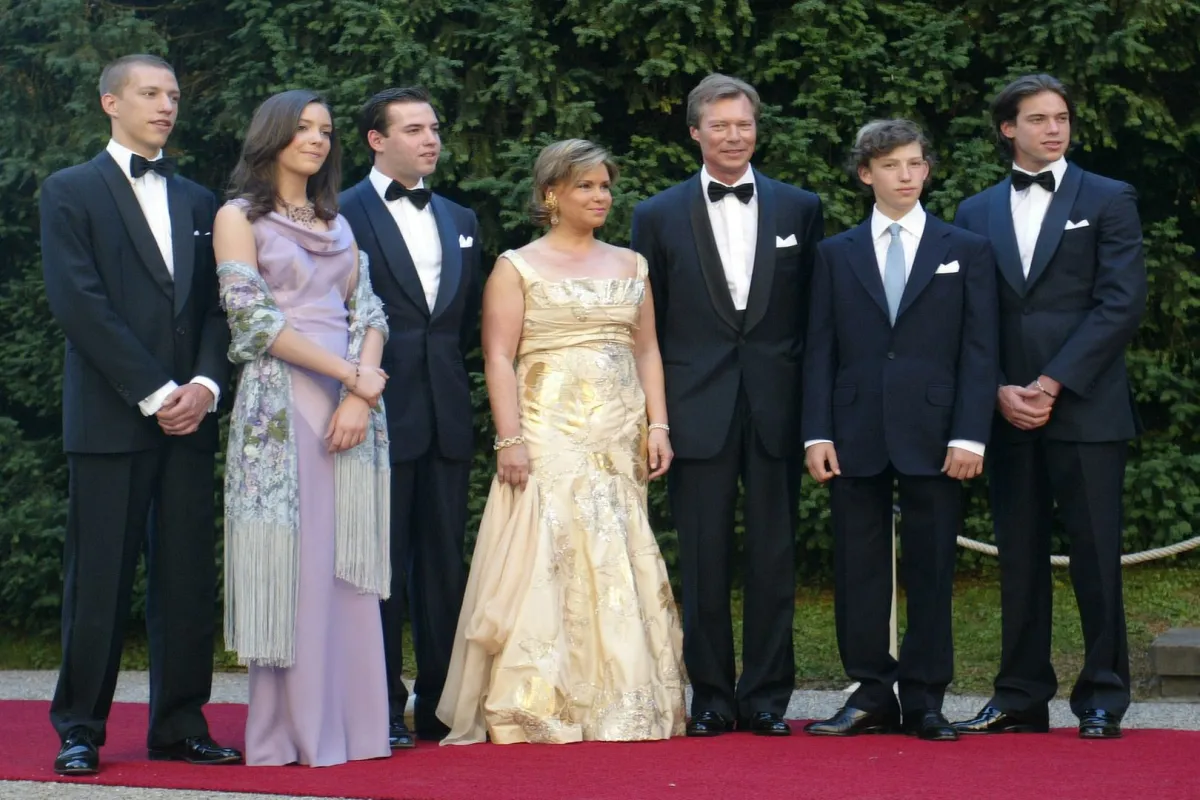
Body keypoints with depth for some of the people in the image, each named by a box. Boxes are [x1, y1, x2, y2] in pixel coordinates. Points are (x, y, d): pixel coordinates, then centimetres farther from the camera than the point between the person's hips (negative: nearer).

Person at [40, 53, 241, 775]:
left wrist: (205, 384, -6)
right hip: (110, 417, -4)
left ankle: (180, 726, 9)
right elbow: (78, 302, -8)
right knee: (99, 579, -2)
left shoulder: (199, 202, 18)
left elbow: (219, 305, 13)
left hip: (189, 417, 5)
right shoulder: (72, 192, 3)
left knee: (189, 578, 3)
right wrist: (154, 392, -12)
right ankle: (81, 730, 4)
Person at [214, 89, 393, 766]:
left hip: (352, 405, 5)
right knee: (290, 564, -5)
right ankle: (290, 733, -2)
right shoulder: (239, 217, 2)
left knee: (347, 567, 3)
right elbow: (252, 318, -8)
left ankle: (351, 724, 6)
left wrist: (361, 391, -8)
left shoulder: (337, 223, 19)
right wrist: (348, 372, -12)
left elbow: (368, 311, 10)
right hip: (281, 405, -5)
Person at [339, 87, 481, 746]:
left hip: (447, 414, 6)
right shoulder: (342, 215, -2)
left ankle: (440, 703, 13)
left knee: (443, 561, 8)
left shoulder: (460, 220, 18)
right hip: (381, 413, -6)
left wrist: (446, 363, 9)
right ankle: (381, 708, 3)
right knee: (380, 562, -2)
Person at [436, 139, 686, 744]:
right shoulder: (518, 267, 2)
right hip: (549, 438, -4)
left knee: (619, 569, 2)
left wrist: (657, 426, 3)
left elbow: (647, 351, 15)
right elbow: (498, 358, -4)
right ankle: (534, 707, -6)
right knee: (545, 563, -9)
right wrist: (510, 440, -14)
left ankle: (619, 705, 7)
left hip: (619, 443, 4)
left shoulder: (630, 265, 16)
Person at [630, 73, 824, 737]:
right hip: (697, 412, -1)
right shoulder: (658, 216, 6)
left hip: (778, 410, 1)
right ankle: (711, 698, 11)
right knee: (704, 563, 2)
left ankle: (766, 698, 10)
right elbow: (646, 327, 7)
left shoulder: (800, 209, 8)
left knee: (774, 559, 3)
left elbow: (813, 313, 8)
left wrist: (812, 405, 2)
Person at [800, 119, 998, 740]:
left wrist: (969, 435, -8)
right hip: (855, 437, 1)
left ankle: (924, 701, 10)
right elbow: (819, 351, 7)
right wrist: (817, 433, -3)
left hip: (933, 437, -1)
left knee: (931, 573, 2)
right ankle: (872, 696, 11)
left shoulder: (967, 251, 7)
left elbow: (979, 351, 2)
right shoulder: (836, 254, 11)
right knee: (858, 570, 3)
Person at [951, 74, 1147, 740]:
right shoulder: (976, 213, 15)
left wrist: (1053, 384, -11)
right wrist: (999, 391, -5)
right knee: (1019, 558, 6)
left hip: (1086, 409, -3)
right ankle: (1021, 697, 11)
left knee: (1095, 555, -3)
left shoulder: (1108, 201, 5)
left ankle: (1102, 698, 5)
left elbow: (1122, 303, -5)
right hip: (1008, 412, 3)